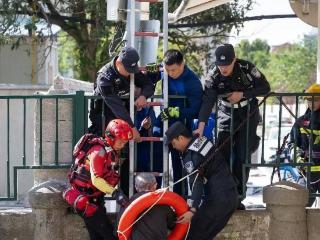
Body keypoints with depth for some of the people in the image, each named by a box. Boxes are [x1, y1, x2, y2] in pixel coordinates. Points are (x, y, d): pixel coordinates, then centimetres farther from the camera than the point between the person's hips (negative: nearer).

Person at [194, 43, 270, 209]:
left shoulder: (247, 68, -17)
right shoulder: (213, 77, -16)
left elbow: (265, 88, -10)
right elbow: (207, 101, -27)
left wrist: (242, 94, -22)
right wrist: (201, 126, -39)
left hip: (248, 116, -1)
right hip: (227, 117, 1)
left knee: (242, 155, -6)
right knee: (222, 154, -11)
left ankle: (238, 196, 0)